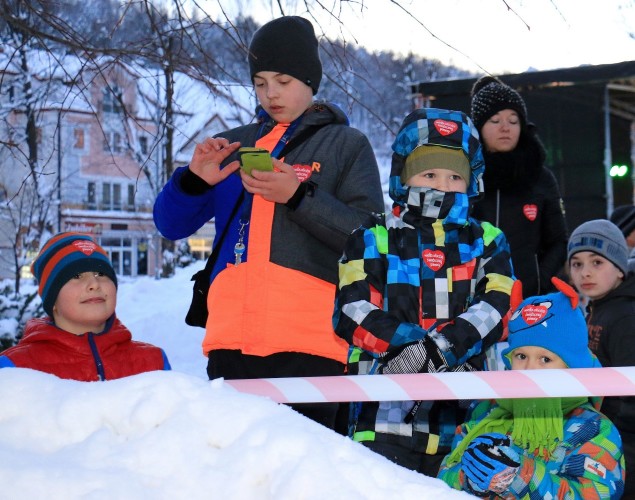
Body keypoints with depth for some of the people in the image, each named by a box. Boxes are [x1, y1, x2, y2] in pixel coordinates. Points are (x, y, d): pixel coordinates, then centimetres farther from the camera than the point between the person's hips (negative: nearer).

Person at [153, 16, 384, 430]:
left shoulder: (347, 145, 11)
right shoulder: (234, 145, 21)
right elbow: (171, 225, 18)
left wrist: (298, 195, -12)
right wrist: (193, 181, -2)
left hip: (310, 341, -4)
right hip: (231, 338, 4)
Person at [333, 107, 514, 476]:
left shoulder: (487, 242, 17)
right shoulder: (373, 242, 13)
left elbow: (500, 308, 0)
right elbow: (353, 315, -1)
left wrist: (442, 346, -17)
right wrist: (414, 346, -17)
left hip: (464, 415, 1)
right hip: (388, 414, -1)